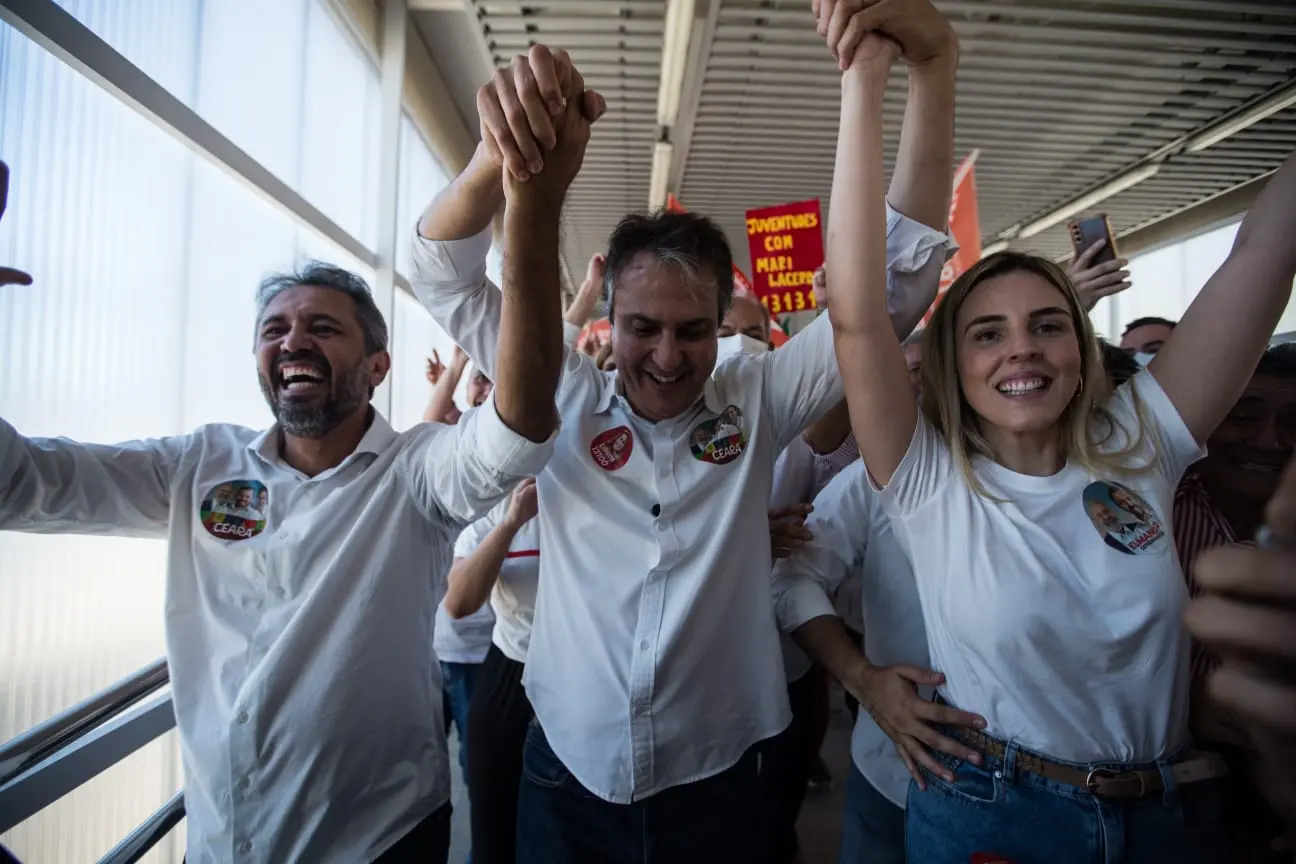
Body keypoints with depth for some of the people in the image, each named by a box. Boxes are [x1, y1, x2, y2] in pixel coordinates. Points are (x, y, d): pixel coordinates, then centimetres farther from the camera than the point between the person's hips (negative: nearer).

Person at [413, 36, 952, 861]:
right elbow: (448, 273, -12)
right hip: (566, 786, 1)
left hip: (714, 790, 0)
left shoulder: (757, 401, -6)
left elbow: (899, 278, -9)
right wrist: (502, 150, -33)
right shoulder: (562, 398, -6)